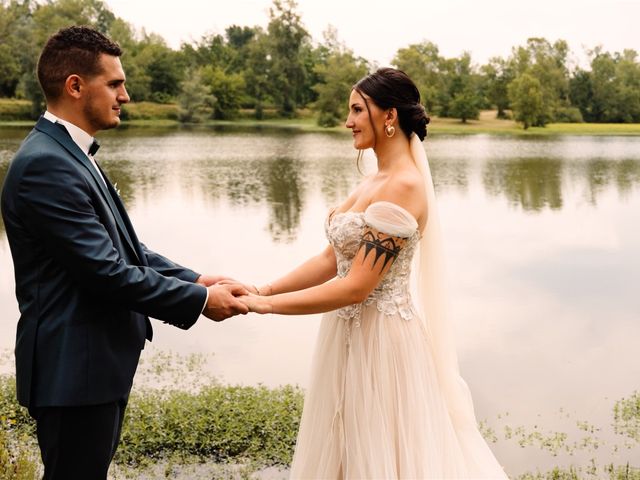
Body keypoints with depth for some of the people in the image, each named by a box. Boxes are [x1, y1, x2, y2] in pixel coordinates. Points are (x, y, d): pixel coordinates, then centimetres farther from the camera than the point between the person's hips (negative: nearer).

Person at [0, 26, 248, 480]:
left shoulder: (71, 154, 11)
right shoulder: (45, 165, -21)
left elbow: (125, 248, 13)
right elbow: (106, 272, -24)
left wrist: (197, 280, 1)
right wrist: (200, 300, -15)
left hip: (98, 360, 10)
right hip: (73, 369, -10)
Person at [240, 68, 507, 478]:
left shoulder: (404, 186, -20)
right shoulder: (374, 182, 9)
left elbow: (355, 287, -24)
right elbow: (331, 259, 10)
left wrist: (269, 305, -19)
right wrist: (263, 290, 0)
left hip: (380, 337, -9)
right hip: (352, 332, 9)